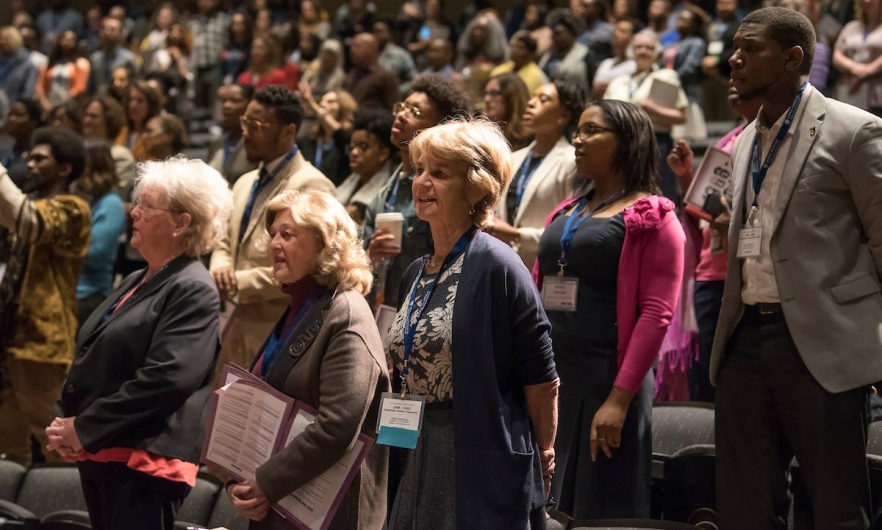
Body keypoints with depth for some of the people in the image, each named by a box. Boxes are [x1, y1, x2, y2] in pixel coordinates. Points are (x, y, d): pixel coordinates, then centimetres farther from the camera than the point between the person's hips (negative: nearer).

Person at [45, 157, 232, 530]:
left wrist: (85, 428, -17)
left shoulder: (193, 291, -11)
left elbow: (165, 378, -22)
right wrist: (67, 422, 2)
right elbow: (91, 361, 21)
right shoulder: (137, 281, 19)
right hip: (98, 452, 9)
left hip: (142, 458, -9)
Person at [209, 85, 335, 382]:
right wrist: (221, 269, 0)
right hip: (238, 327, 9)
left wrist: (239, 283, -14)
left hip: (278, 334, -9)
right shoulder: (245, 183, 18)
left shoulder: (310, 186, -12)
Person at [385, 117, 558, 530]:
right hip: (419, 462, 7)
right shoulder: (416, 273, 11)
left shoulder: (495, 267, -11)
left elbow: (540, 378, -10)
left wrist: (544, 454, -6)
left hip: (486, 466, -7)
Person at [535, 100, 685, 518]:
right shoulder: (565, 214, 17)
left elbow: (656, 314, -13)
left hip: (607, 384, -6)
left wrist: (620, 398, -20)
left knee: (600, 508, 0)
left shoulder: (652, 219, -5)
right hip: (548, 381, 7)